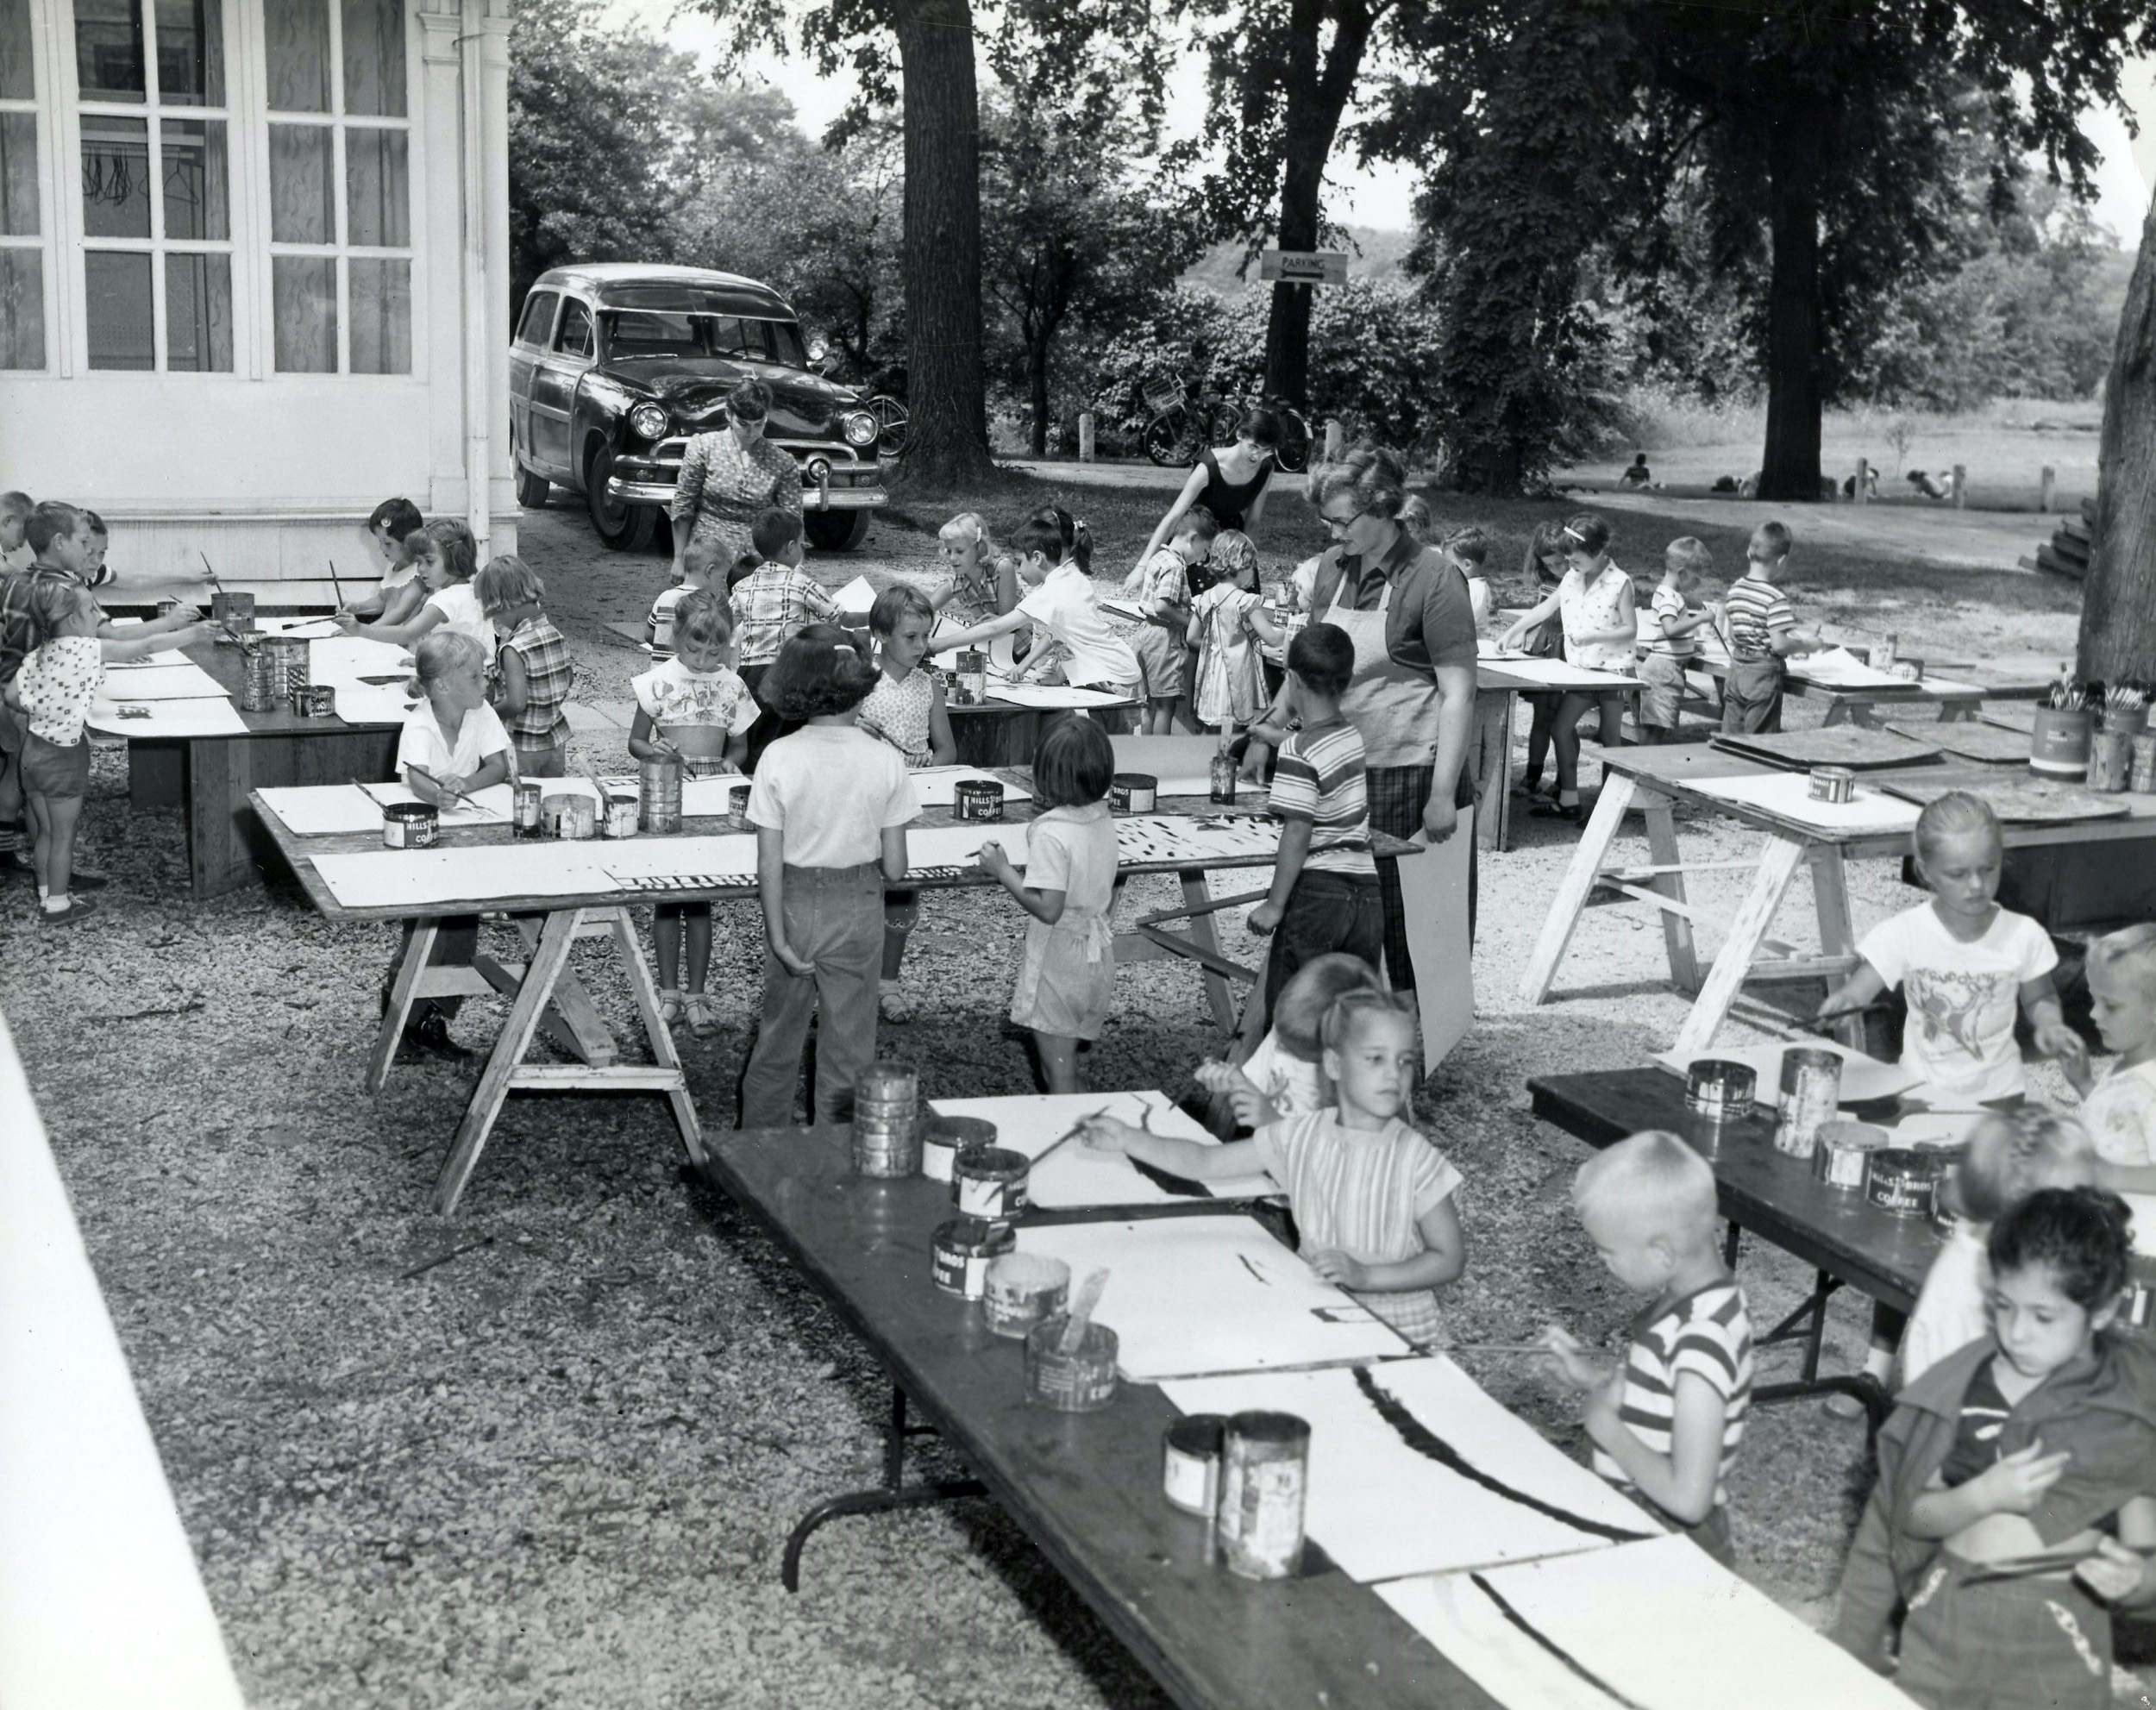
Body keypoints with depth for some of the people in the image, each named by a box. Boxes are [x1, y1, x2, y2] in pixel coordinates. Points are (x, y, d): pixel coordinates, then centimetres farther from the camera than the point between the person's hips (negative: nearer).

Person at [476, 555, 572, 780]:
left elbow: (516, 704, -30)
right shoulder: (557, 635, 0)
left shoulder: (514, 650, -22)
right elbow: (569, 680, 15)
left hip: (523, 752, -7)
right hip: (557, 744, 7)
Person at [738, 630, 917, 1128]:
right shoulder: (884, 760, -13)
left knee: (778, 1036, 19)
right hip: (858, 907, -1)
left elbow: (769, 864, -12)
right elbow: (895, 869, -9)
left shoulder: (778, 757, -13)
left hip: (794, 903, 1)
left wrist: (779, 936, -6)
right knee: (849, 1041, 12)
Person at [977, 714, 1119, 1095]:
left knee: (1060, 1075, 3)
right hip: (1098, 954, 8)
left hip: (1058, 960, -8)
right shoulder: (1104, 819, 1)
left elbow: (1048, 909, -24)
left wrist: (1002, 870, -16)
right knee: (1067, 1069, 21)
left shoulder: (1051, 833, -22)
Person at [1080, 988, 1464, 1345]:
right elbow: (1203, 1163, 6)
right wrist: (1128, 1138, -7)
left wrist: (1364, 1276, -18)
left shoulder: (1415, 1159, -10)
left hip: (1398, 1336, -4)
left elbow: (1450, 1259, -6)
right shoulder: (1300, 1137, 0)